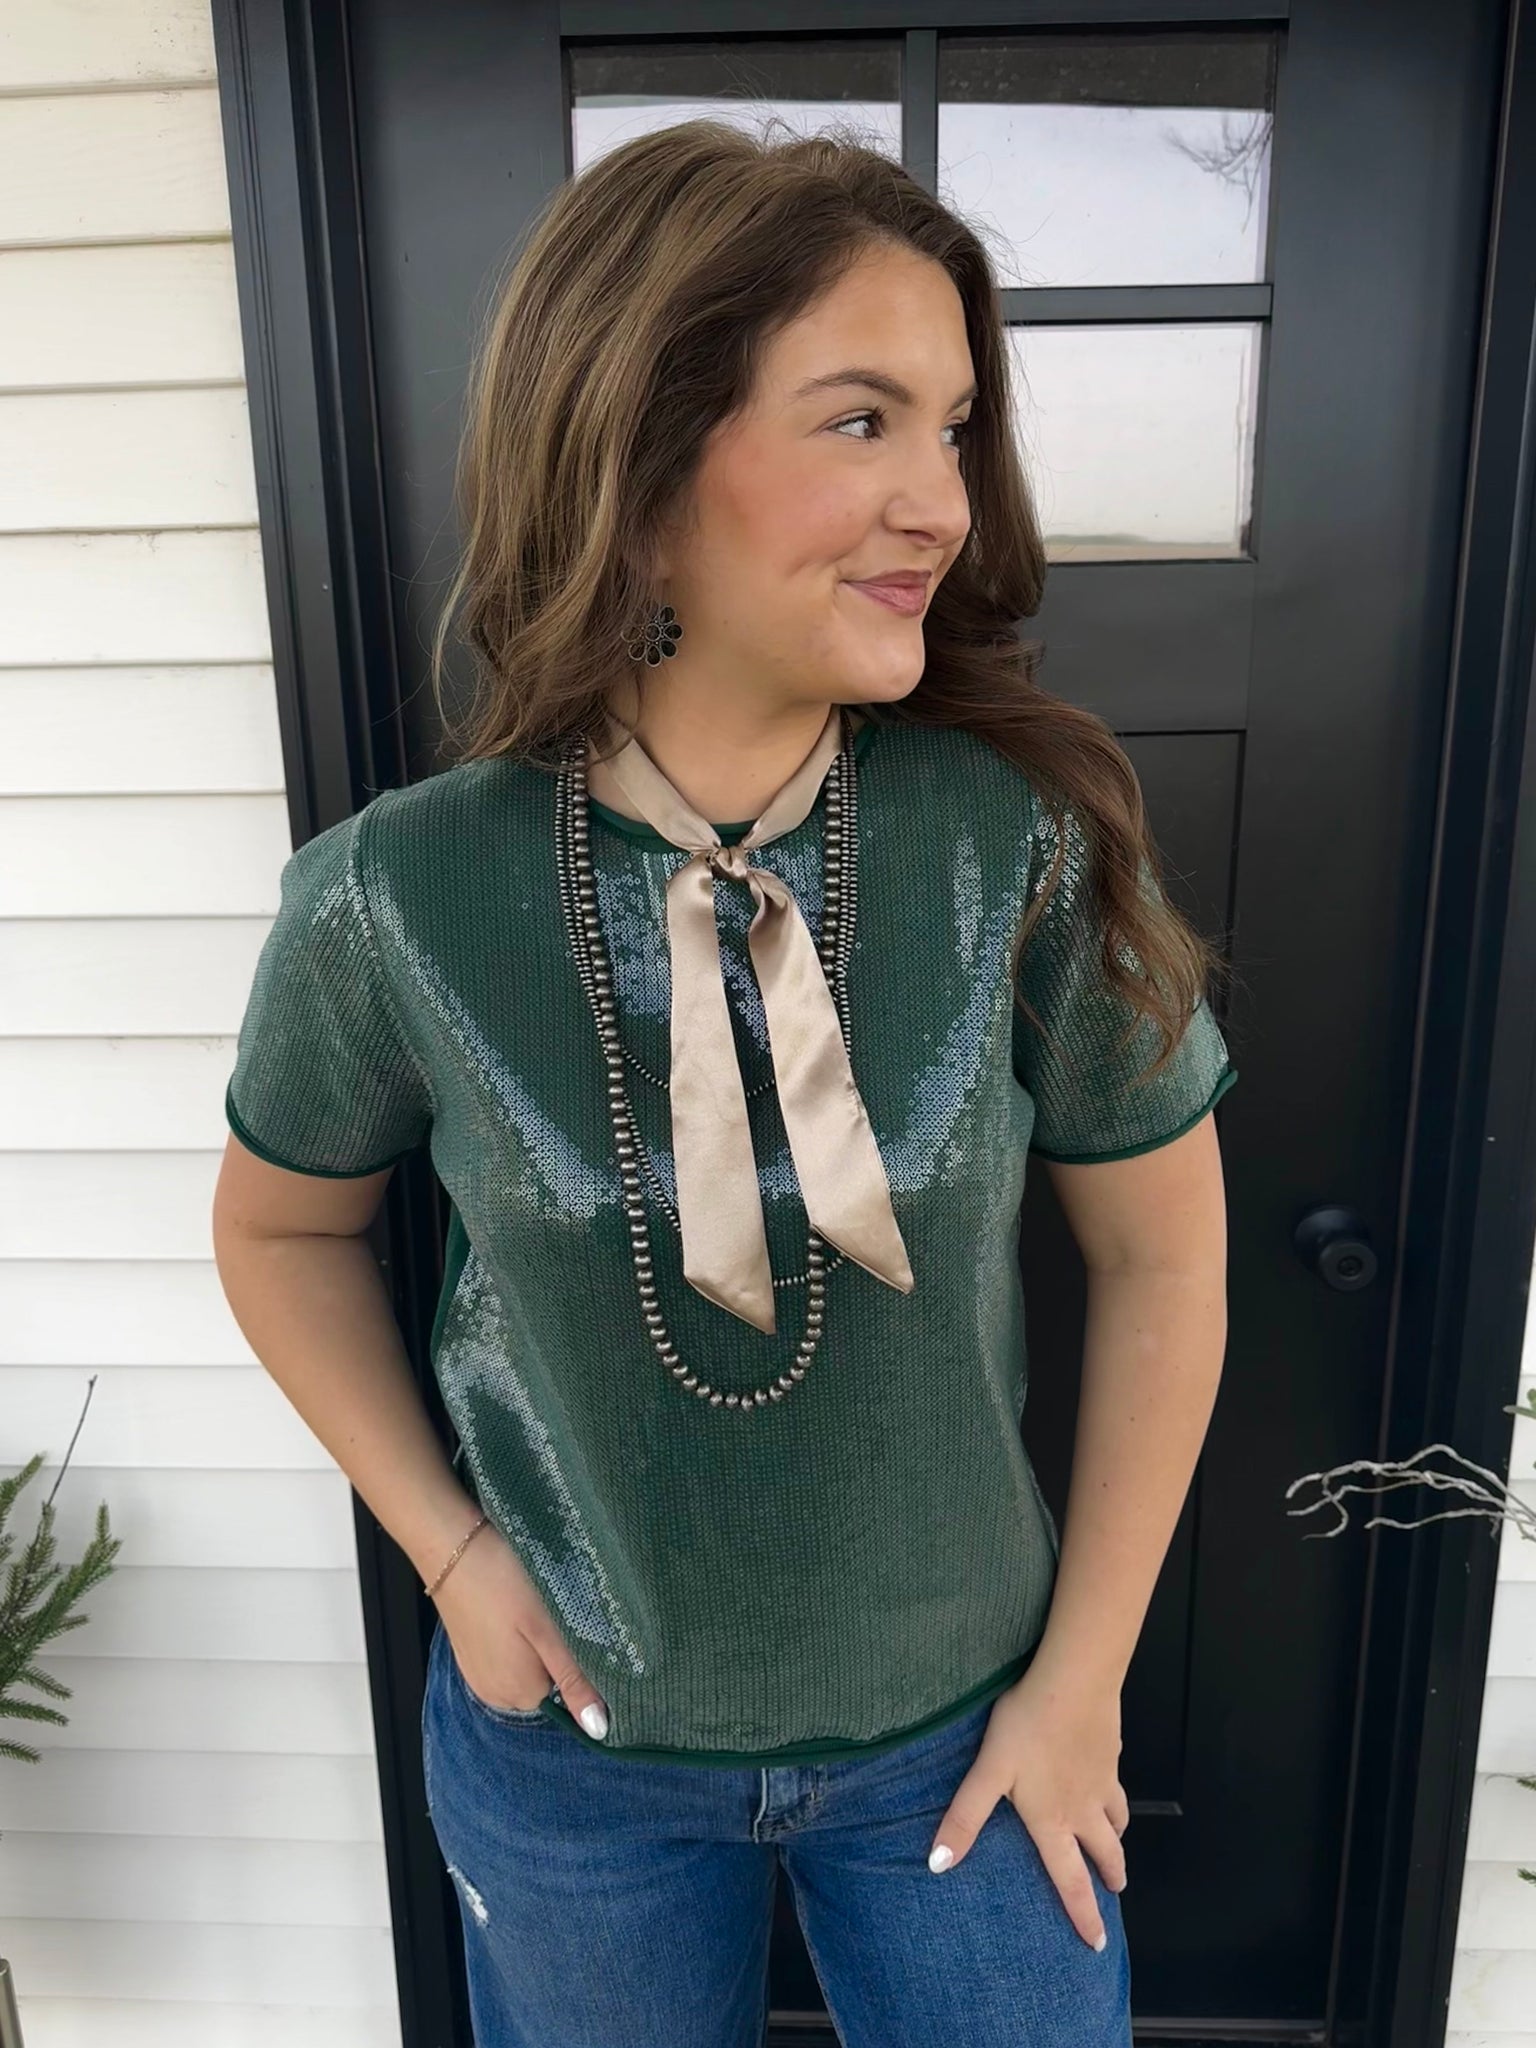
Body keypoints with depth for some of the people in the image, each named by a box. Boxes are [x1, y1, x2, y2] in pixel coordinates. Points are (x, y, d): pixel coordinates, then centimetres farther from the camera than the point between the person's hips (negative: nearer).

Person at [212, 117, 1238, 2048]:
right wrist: (445, 1544, -4)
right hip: (572, 1743, 1)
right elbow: (283, 1227, 0)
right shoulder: (399, 897, -19)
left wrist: (1083, 1672, -3)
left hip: (959, 1734, 0)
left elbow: (1159, 1248, -8)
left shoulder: (1026, 844, -20)